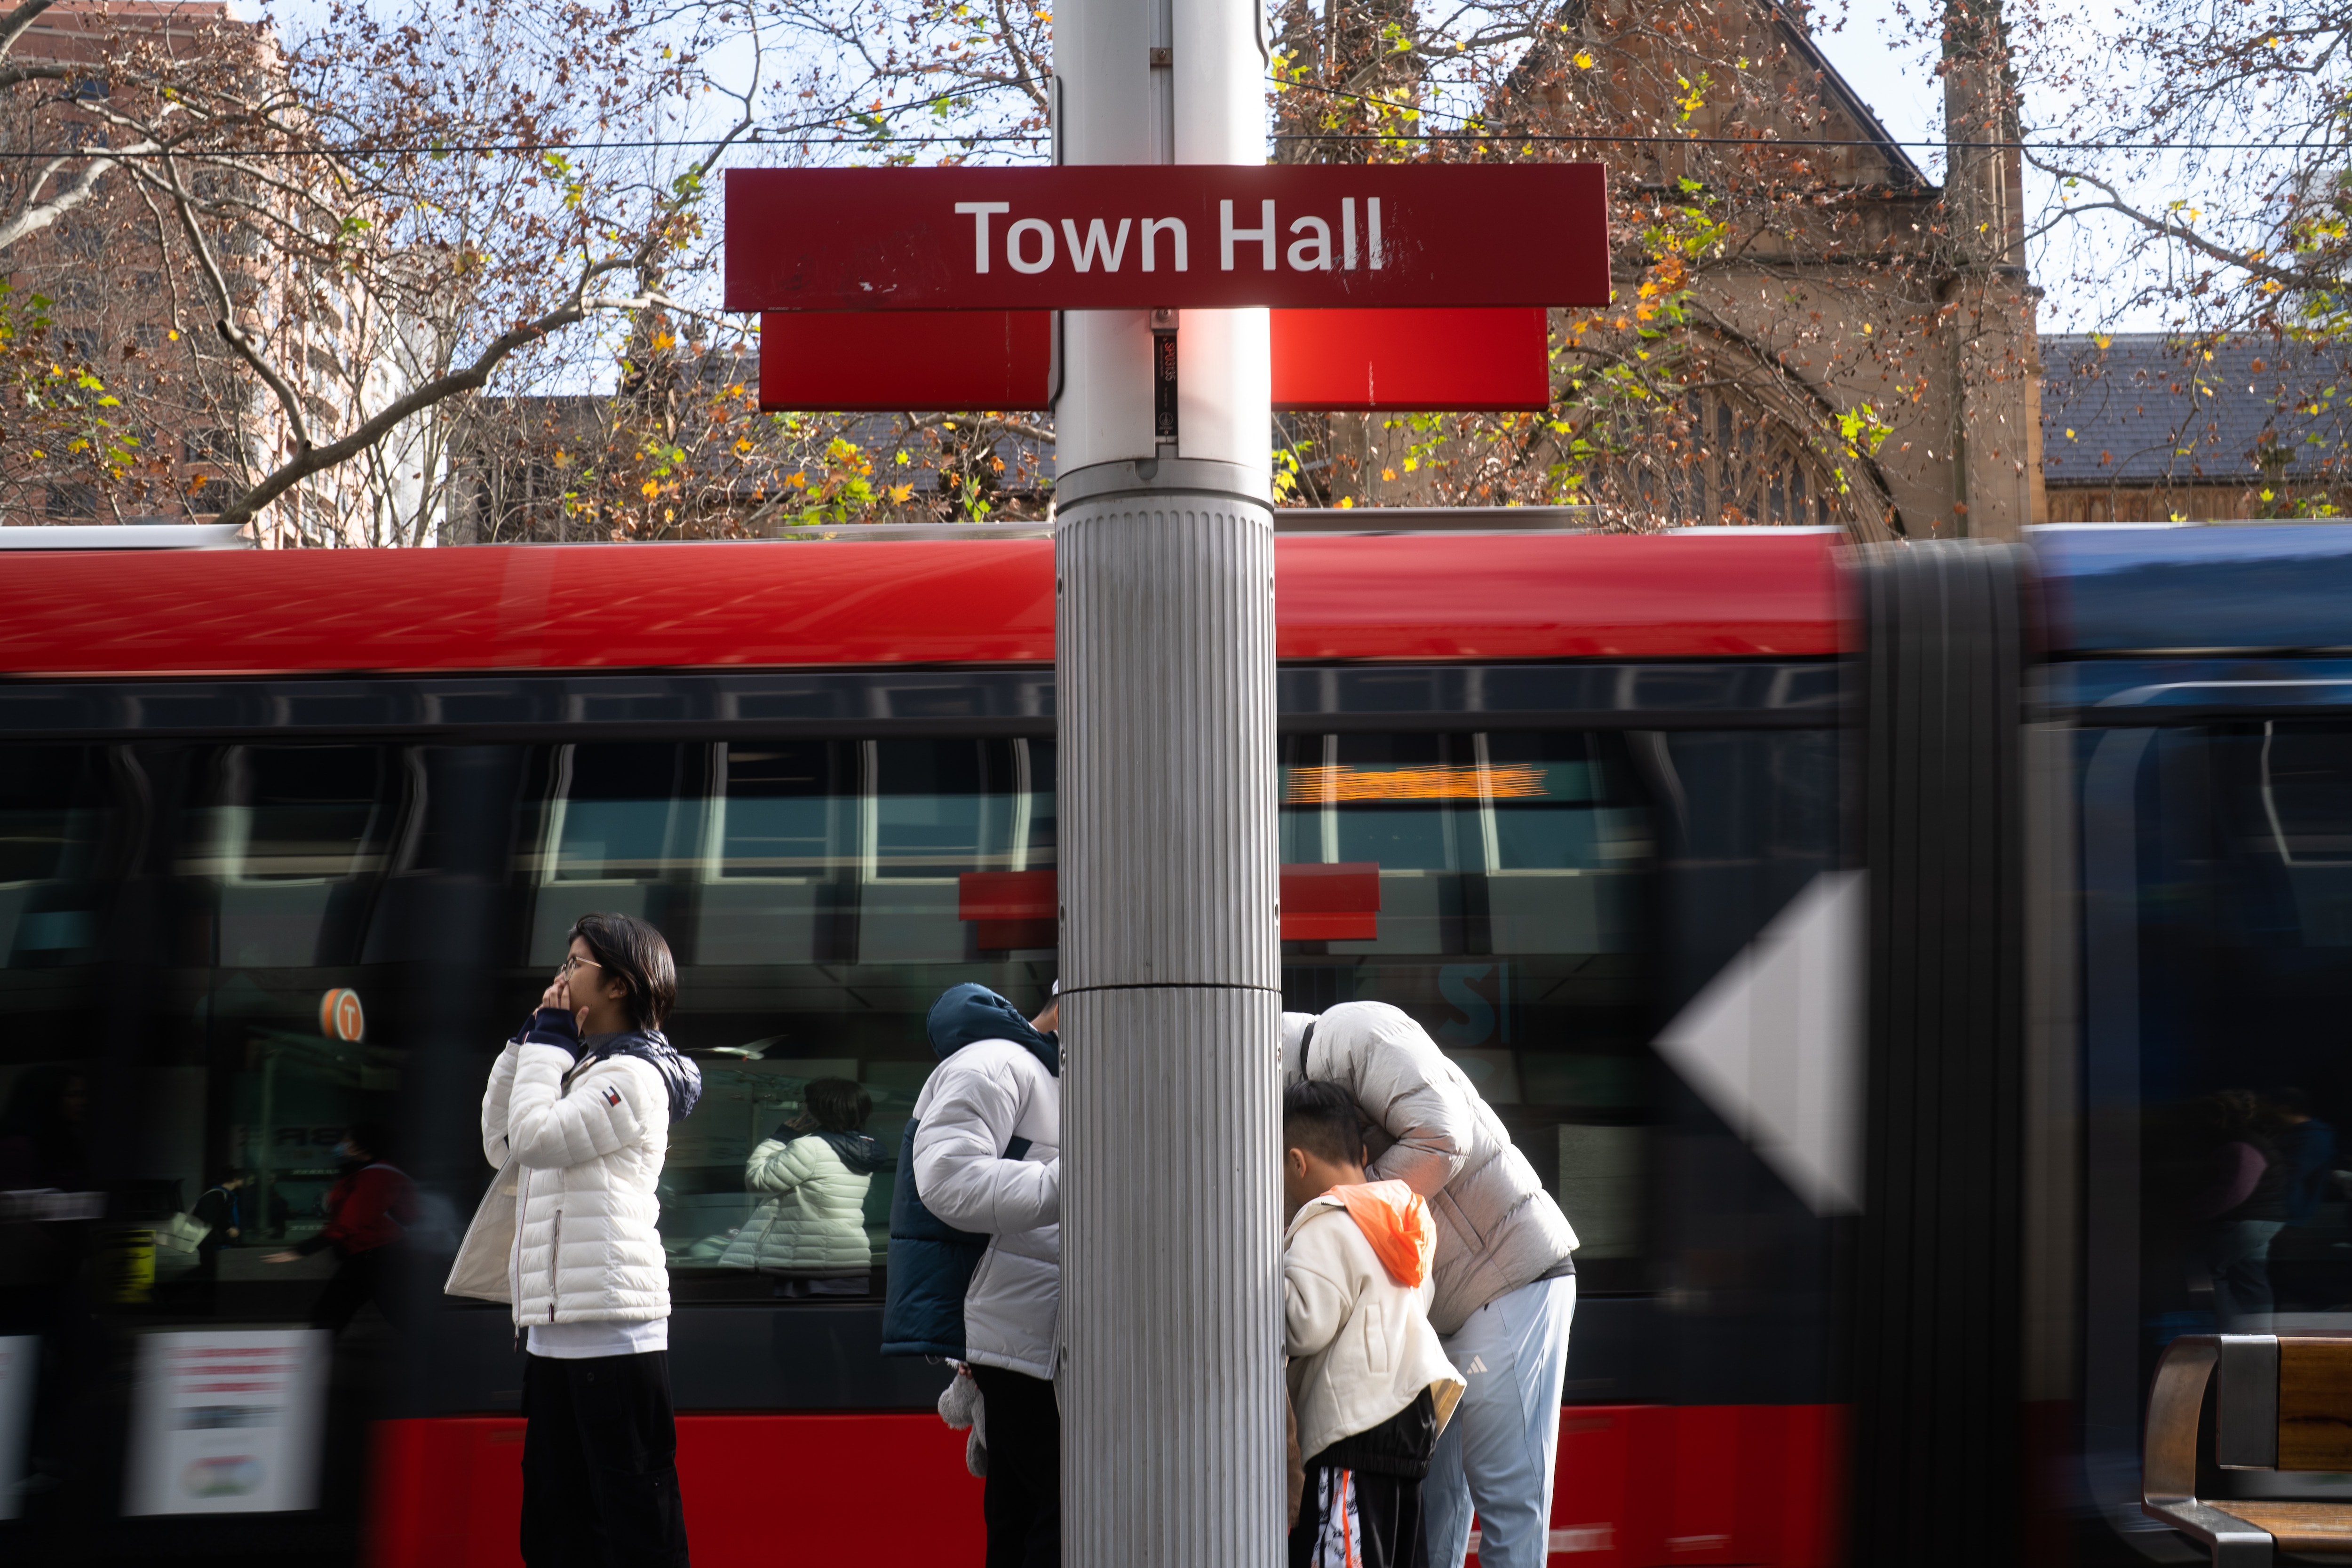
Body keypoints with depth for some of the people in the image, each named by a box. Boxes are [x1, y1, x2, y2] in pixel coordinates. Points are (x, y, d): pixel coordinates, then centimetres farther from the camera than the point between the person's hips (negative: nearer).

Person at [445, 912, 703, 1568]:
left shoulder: (633, 1075, -9)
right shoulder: (581, 1068, 20)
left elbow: (536, 1138, -16)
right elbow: (501, 1145, 22)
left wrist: (550, 1042, -5)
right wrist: (526, 1043, 15)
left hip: (613, 1326, -10)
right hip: (555, 1322, 10)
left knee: (633, 1515, -6)